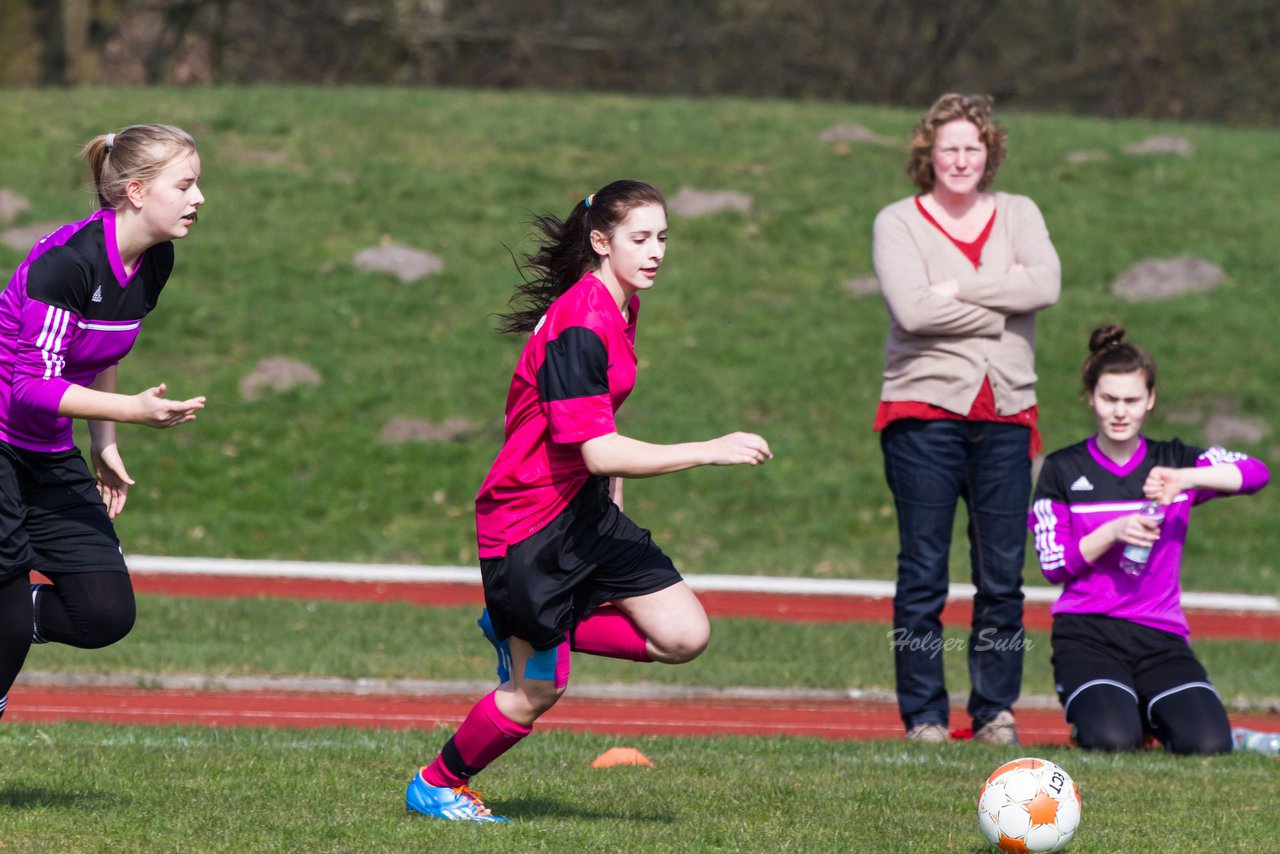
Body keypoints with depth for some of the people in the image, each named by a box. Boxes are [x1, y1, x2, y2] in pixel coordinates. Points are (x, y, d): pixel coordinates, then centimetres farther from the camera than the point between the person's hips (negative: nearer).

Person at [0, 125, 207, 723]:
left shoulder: (154, 265, -1)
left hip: (49, 454, 8)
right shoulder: (67, 262, -25)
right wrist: (134, 410, -32)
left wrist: (103, 445, 18)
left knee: (106, 616, -3)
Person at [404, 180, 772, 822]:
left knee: (684, 635, -2)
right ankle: (436, 786, 26)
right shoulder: (579, 324, -26)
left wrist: (612, 501, 21)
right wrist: (709, 452, -32)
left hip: (584, 511, 9)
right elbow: (598, 452, -31)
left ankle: (518, 631, 15)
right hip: (526, 523, -9)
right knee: (537, 691, 0)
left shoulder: (620, 306, 5)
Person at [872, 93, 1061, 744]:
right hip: (925, 411, -3)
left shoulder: (1018, 215, 13)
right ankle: (924, 714, 2)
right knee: (922, 575, -3)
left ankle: (995, 711, 10)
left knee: (1003, 578, 2)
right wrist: (999, 306, -8)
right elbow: (910, 308, -14)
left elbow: (1045, 285, -7)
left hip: (1005, 415, 3)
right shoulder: (897, 224, 3)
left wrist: (959, 288, -12)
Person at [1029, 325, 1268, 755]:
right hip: (1086, 634, -2)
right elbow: (1053, 565, -1)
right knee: (1113, 740, -28)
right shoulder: (1063, 470, 6)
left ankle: (1148, 711, 14)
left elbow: (1256, 473, -9)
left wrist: (1184, 479, -25)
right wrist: (1113, 533, -17)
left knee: (1209, 743, -21)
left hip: (1160, 636, 2)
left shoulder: (1173, 462, 8)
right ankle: (1085, 705, 10)